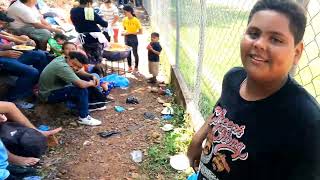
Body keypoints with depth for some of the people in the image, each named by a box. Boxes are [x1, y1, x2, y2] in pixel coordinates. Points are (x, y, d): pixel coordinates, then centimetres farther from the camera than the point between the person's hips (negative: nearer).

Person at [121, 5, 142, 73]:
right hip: (126, 38, 5)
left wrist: (130, 32, -21)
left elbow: (140, 32, -15)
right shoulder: (124, 20, 0)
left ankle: (136, 67, 20)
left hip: (134, 38, -5)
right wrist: (124, 33, -10)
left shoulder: (136, 20, -16)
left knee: (135, 53, 5)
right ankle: (130, 66, 27)